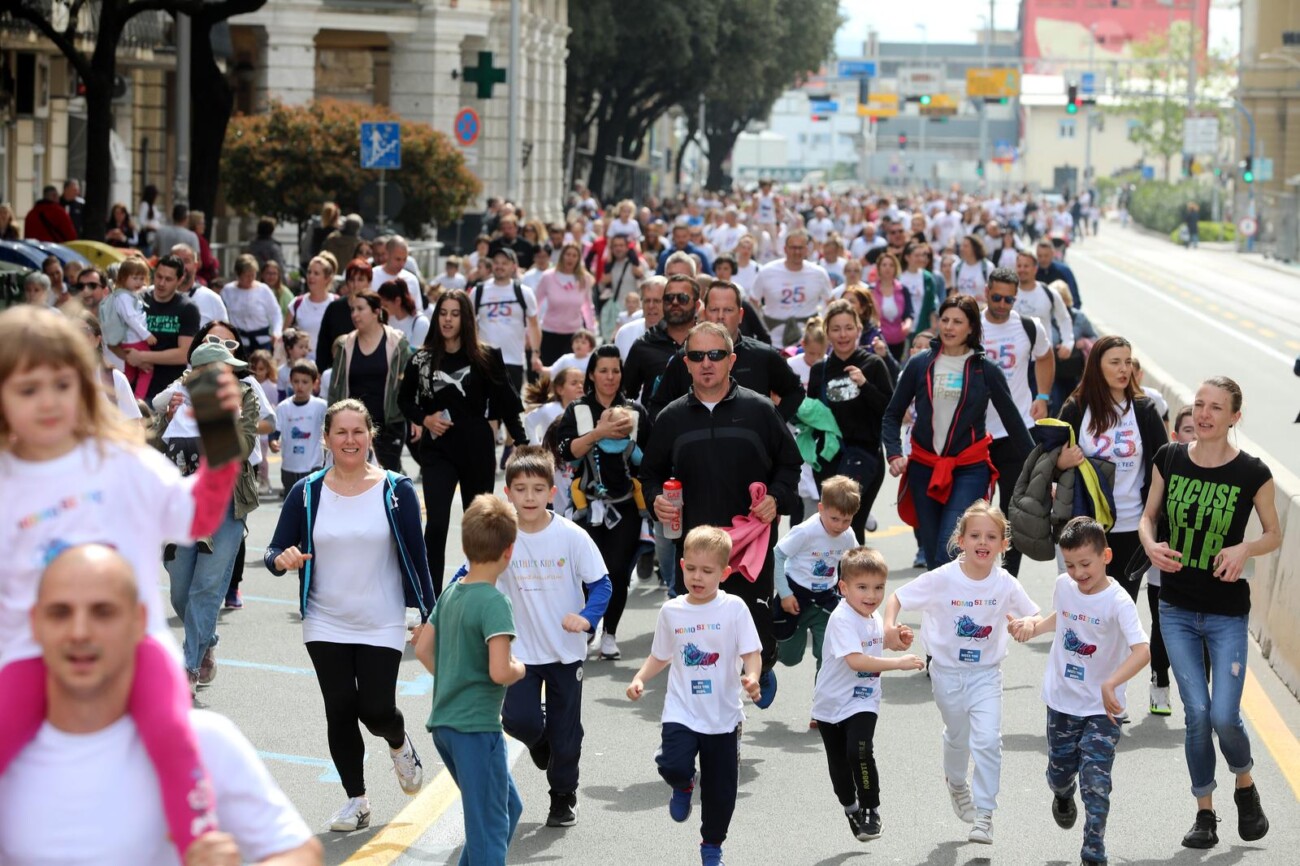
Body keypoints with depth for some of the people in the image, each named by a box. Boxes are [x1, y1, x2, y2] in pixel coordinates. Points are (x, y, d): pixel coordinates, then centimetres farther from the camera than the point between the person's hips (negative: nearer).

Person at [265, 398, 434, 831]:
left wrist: (429, 617, -1)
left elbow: (416, 556, 0)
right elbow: (275, 551, 1)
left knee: (376, 710, -6)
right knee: (340, 711, 3)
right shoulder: (307, 492, -2)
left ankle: (399, 743, 30)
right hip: (326, 625, 2)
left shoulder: (396, 491, -5)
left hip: (382, 627, -1)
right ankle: (356, 799, 20)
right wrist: (282, 559, -23)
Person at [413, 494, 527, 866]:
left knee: (509, 807, 21)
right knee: (490, 826, -2)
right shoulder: (494, 602, -17)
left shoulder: (450, 593, 8)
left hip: (444, 723, 9)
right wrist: (520, 669, -5)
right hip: (476, 727, -9)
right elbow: (500, 671, -25)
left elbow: (422, 649, 15)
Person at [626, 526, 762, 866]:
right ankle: (683, 786, 14)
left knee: (721, 790, 9)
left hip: (723, 714, -1)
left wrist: (751, 678, -30)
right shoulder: (671, 611, 0)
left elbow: (752, 653, -9)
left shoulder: (734, 608, -8)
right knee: (673, 764, -25)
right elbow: (660, 656, 13)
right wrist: (640, 679, -5)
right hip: (682, 712, 1)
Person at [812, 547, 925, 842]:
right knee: (838, 763, 10)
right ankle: (852, 810, 34)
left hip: (862, 702, 3)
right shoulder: (842, 619, -22)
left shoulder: (873, 617, 3)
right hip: (831, 703, -3)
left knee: (860, 752, -20)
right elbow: (856, 660, -33)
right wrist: (898, 663, -33)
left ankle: (871, 811, -5)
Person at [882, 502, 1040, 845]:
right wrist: (889, 626, -31)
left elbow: (1035, 617, -1)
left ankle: (984, 814, -3)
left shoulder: (1005, 584, -12)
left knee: (988, 740, -13)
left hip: (986, 673, 0)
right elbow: (896, 598, -12)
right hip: (948, 672, 0)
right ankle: (956, 783, 51)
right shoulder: (942, 579, -18)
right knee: (958, 736, 18)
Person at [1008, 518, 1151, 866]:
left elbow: (1142, 650, -35)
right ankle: (1063, 796, 53)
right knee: (1059, 774, 17)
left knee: (1095, 782, -9)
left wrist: (1111, 684, -47)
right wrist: (1034, 626, 0)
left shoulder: (1117, 601, -22)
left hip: (1101, 709, -5)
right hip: (1062, 702, 5)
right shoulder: (1063, 586, -5)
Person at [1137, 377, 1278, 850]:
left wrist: (1245, 549, -18)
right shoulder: (1169, 459, -2)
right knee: (1197, 713, -1)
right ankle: (1205, 812, 16)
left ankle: (1246, 787, 26)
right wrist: (1150, 543, -11)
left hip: (1227, 614, -2)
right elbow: (1148, 515, 10)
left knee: (1224, 716, -6)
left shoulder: (1252, 473, -9)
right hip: (1177, 610, 2)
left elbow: (1274, 535, 3)